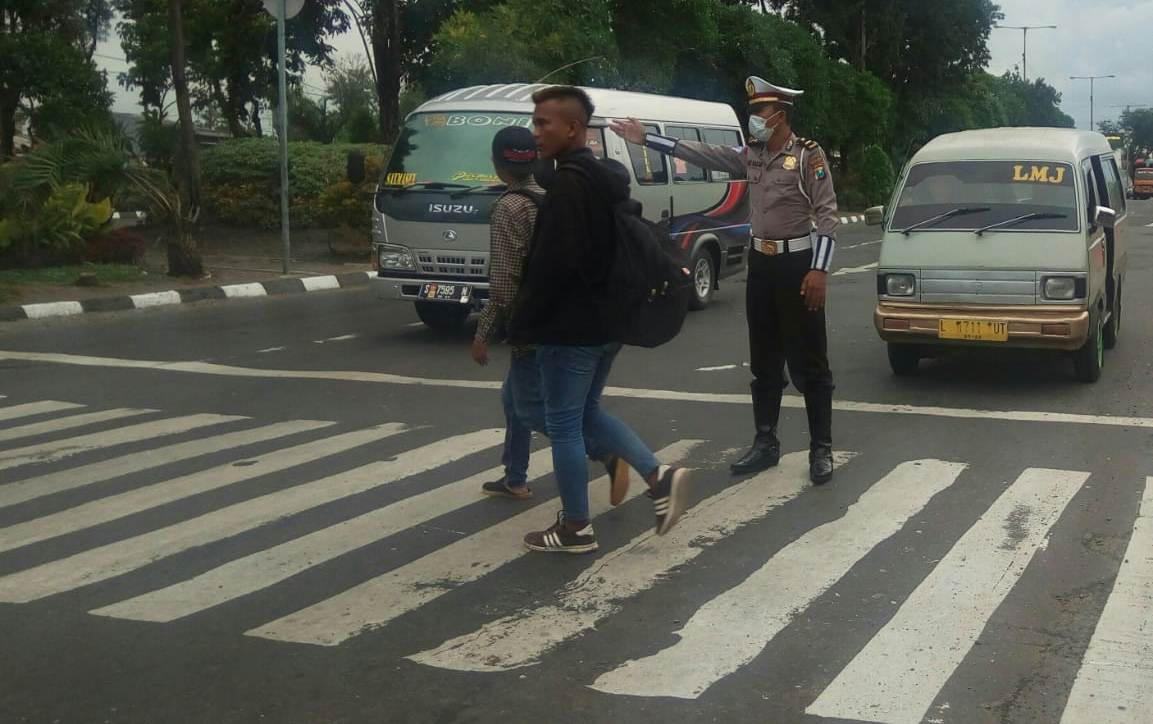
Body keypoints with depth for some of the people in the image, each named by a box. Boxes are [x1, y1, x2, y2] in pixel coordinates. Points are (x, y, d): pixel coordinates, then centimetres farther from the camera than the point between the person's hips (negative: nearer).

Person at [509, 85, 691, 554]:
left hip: (570, 328, -10)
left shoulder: (567, 186, -18)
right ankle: (659, 477, 10)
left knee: (563, 425, 2)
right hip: (607, 322, 10)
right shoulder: (607, 180, 13)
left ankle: (575, 528, 12)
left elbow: (550, 266, -23)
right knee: (587, 412, 21)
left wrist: (521, 325, -14)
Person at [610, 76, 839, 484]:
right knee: (764, 363, 11)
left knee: (809, 364, -2)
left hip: (798, 264, -7)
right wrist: (646, 139, 8)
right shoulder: (751, 155, 9)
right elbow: (700, 153, 11)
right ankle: (765, 444, 20)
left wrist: (819, 270, -21)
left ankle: (821, 450, 4)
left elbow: (827, 215, -14)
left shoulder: (809, 155, -10)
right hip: (761, 264, 7)